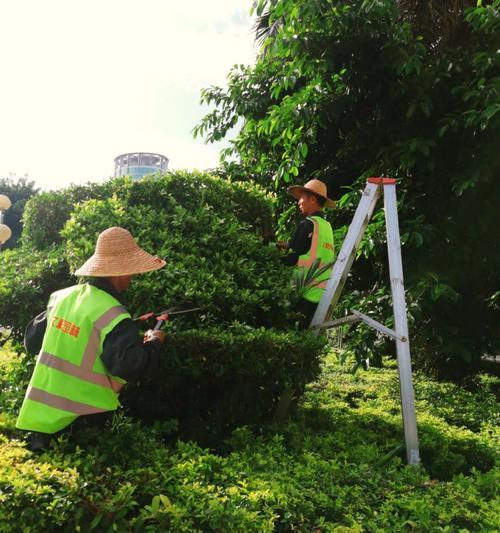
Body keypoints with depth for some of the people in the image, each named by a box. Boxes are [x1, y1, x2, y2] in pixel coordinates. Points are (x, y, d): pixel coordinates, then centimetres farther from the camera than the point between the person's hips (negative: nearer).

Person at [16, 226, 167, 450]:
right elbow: (134, 367, -28)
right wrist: (153, 344, -9)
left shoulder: (62, 297, 2)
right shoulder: (113, 317, -21)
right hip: (81, 421, -7)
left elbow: (32, 340, 13)